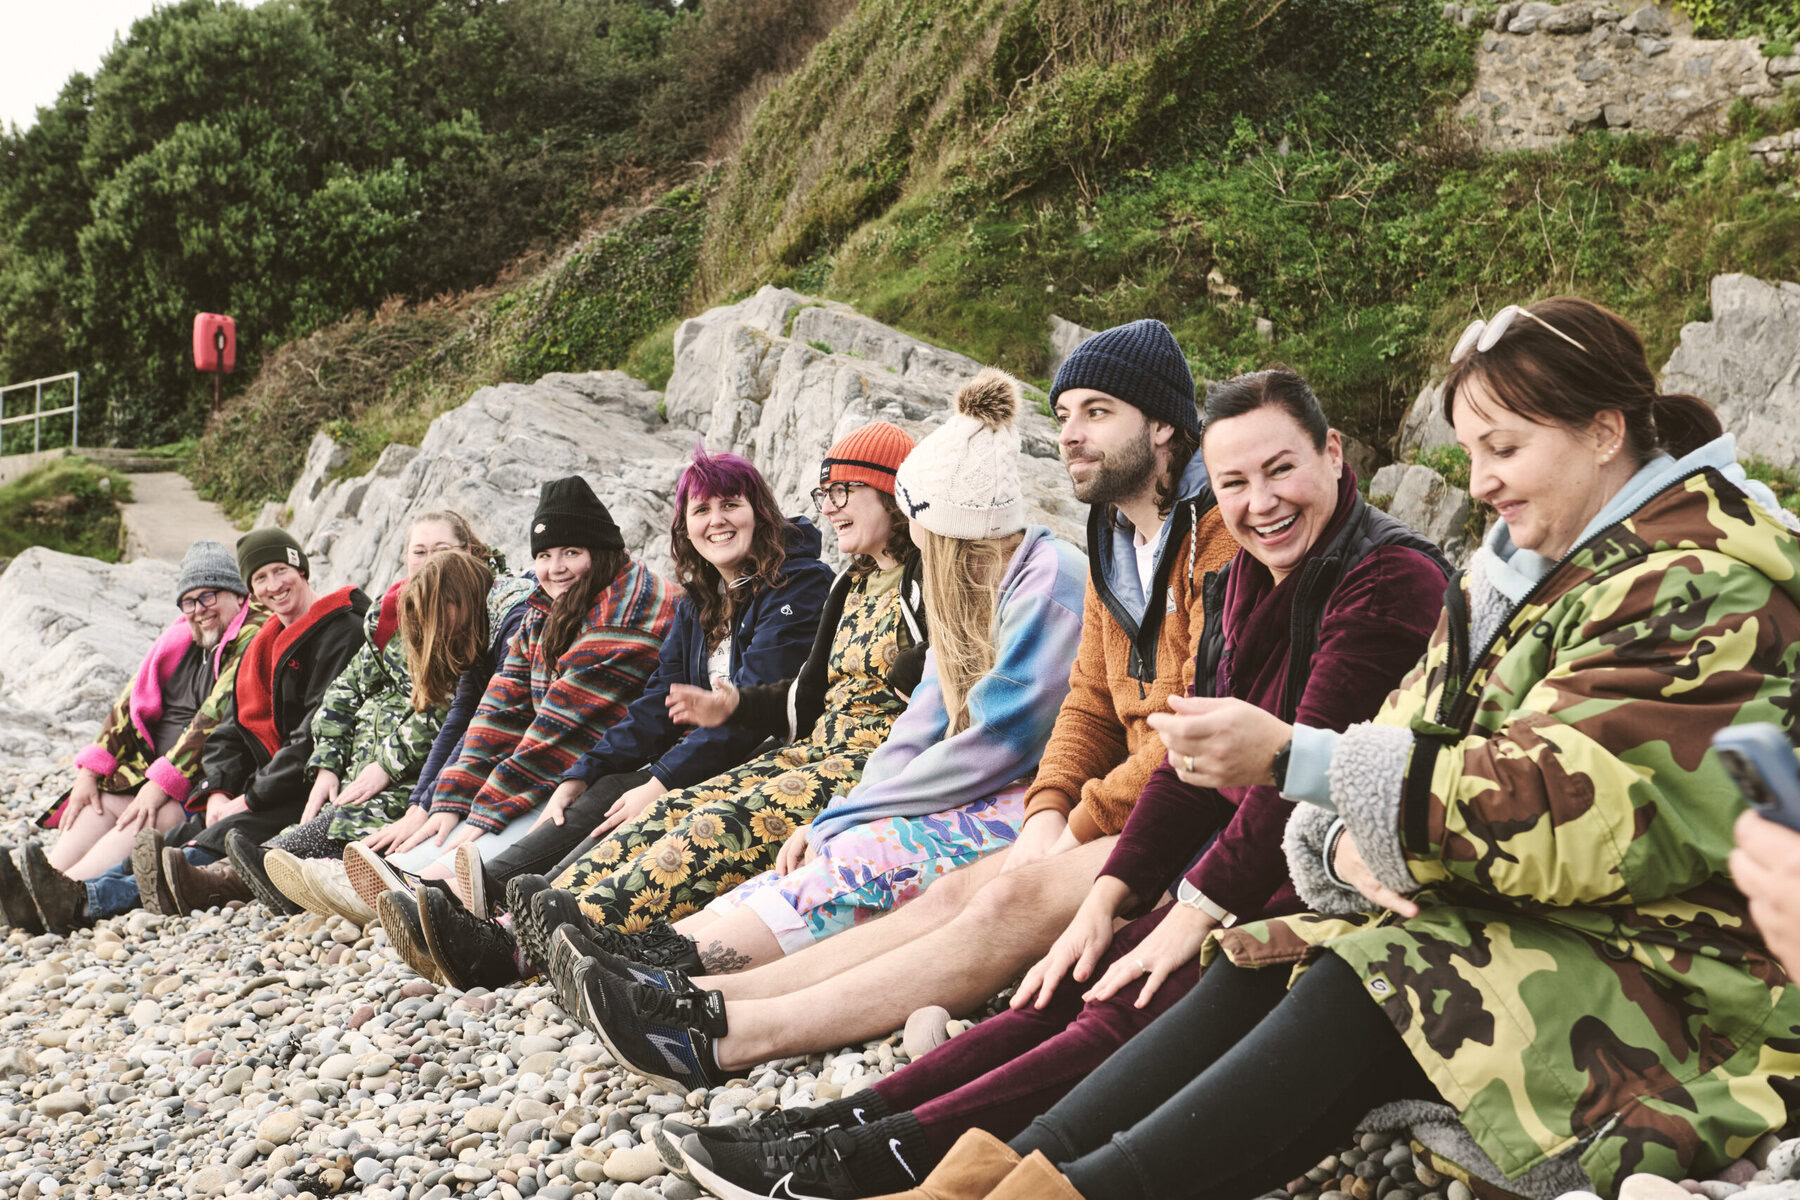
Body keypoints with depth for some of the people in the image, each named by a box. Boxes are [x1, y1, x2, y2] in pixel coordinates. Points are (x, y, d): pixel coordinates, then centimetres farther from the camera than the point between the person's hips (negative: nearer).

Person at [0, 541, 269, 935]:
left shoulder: (255, 639, -8)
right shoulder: (179, 639, 18)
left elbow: (218, 717, -19)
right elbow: (131, 705, 14)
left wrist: (162, 784, -24)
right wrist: (90, 771, 0)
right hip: (156, 773, 8)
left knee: (159, 817, -31)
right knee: (101, 805, -15)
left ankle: (75, 896, -52)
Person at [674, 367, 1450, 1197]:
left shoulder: (1391, 579, -13)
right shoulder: (1241, 583, 14)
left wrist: (1195, 913, -18)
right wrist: (1110, 899, 1)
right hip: (1247, 860, 8)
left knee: (1130, 1013, -25)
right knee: (1076, 990, -10)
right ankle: (858, 1121, -17)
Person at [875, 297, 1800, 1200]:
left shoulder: (1706, 591, -15)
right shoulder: (1519, 567, 14)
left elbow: (1559, 806, -26)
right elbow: (1414, 735, 6)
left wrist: (1294, 757, -30)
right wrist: (1350, 840, -18)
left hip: (1664, 966, -8)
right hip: (1530, 919, 8)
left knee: (1370, 991, -30)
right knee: (1263, 966, -13)